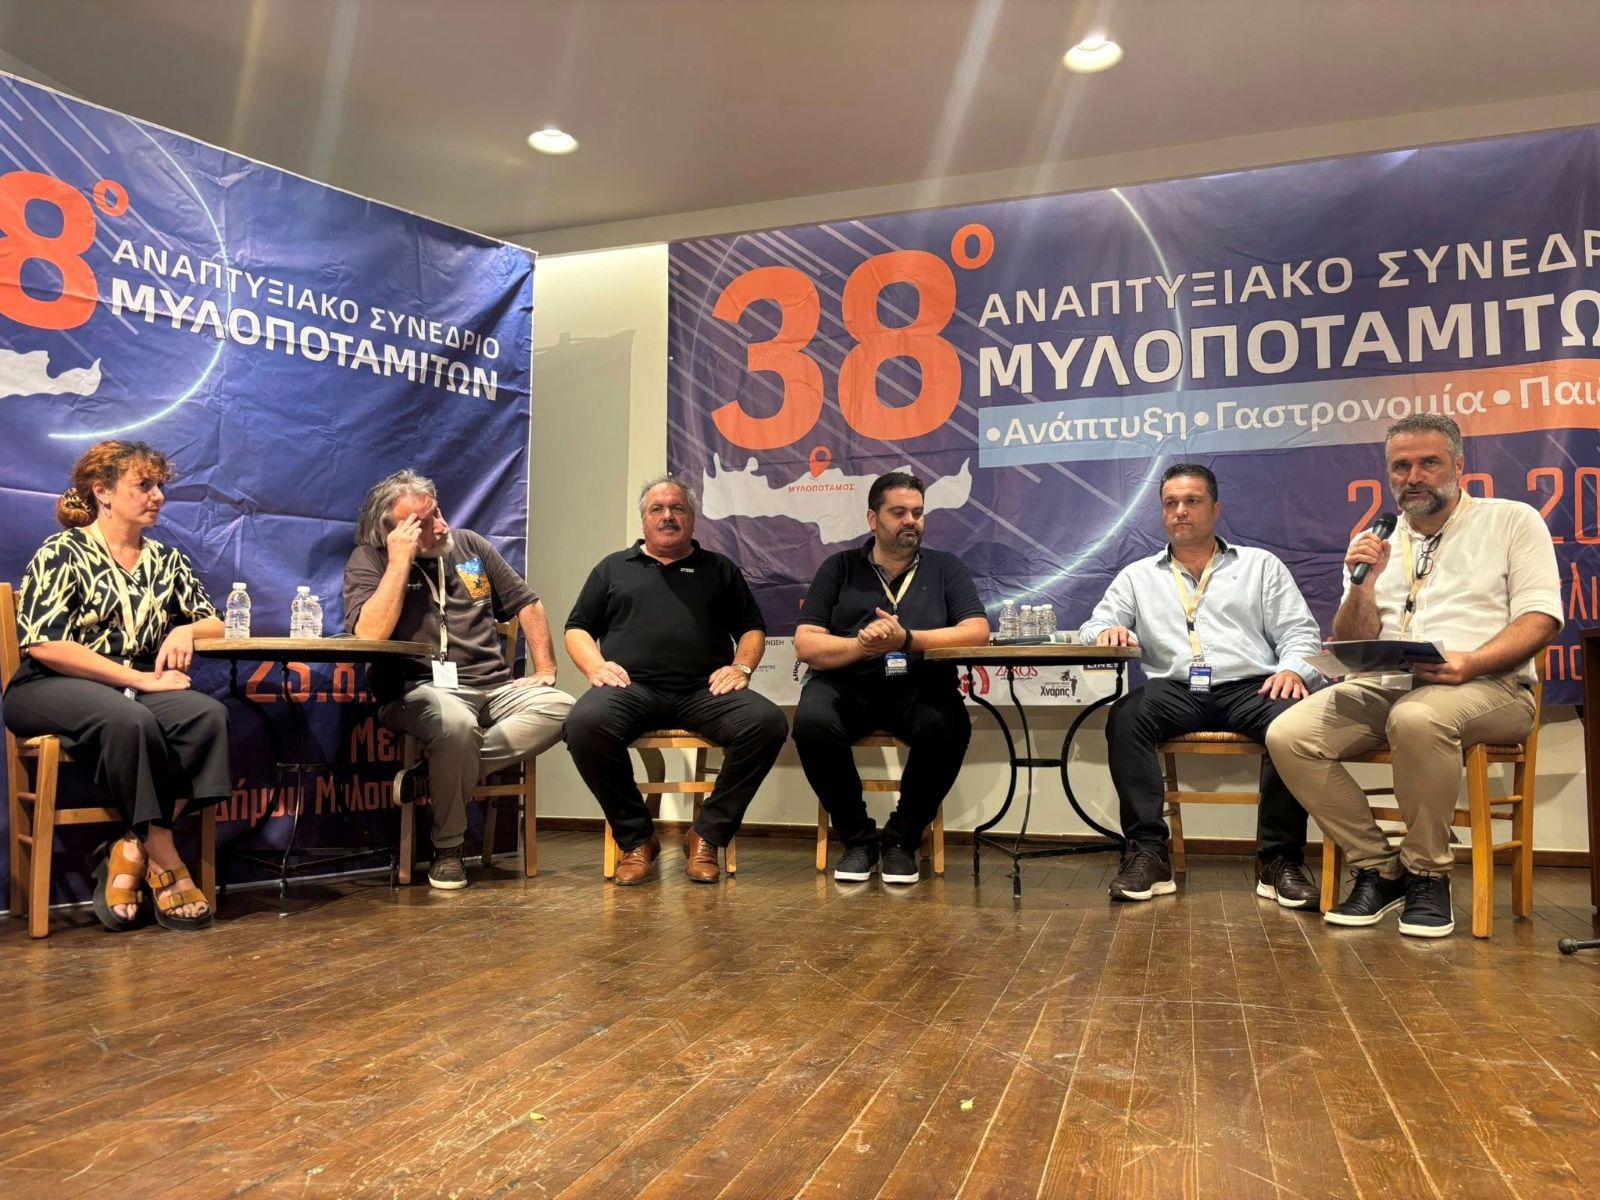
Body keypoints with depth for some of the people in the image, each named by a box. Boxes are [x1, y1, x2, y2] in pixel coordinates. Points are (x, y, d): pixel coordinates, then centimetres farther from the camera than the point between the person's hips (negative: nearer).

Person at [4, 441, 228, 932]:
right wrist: (140, 679, -18)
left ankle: (133, 851, -22)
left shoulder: (167, 560, 14)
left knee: (207, 714, -28)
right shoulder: (62, 553, -3)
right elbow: (44, 645, -13)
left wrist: (185, 631, -6)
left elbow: (214, 622, 19)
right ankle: (165, 863, -25)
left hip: (133, 691, 5)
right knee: (129, 719, -38)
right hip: (51, 691, -5)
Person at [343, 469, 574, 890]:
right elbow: (369, 634, -17)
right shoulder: (369, 560, 1)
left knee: (559, 709, -23)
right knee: (457, 724, -39)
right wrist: (400, 561, -15)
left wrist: (545, 670, 8)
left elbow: (527, 604, 19)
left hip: (495, 687, 5)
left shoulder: (469, 544, 14)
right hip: (421, 692, -5)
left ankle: (433, 778, -19)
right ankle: (447, 850, -14)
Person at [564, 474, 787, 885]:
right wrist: (595, 666, -2)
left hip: (704, 691, 1)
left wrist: (741, 667, -1)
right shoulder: (613, 567, 23)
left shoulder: (719, 569, 23)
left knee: (767, 722, -30)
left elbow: (752, 628, 20)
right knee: (584, 724, -35)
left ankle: (707, 835, -14)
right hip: (632, 688, 0)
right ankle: (636, 837, -14)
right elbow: (577, 629, 19)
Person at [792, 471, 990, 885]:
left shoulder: (945, 567, 14)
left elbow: (977, 632, -1)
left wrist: (907, 639, -16)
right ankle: (857, 837, -8)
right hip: (846, 683, 0)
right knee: (812, 723, -32)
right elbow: (805, 644, 2)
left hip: (919, 686, 0)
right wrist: (861, 646, -18)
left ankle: (902, 839, -8)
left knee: (949, 726, -33)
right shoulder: (840, 567, 12)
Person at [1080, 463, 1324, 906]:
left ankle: (1279, 860, -21)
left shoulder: (1261, 565, 17)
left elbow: (1299, 632, 11)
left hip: (1249, 688, 0)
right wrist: (1107, 631, -13)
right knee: (1125, 718, -32)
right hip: (1175, 692, 1)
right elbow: (1093, 627, 13)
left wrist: (1293, 670, -12)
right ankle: (1147, 854, -27)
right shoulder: (1137, 576, 19)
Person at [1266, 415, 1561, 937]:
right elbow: (1351, 647, 13)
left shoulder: (1512, 520, 9)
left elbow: (1541, 618, -3)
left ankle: (1427, 874, -17)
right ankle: (1379, 869, -6)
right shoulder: (1378, 545, 18)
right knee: (1287, 736, -21)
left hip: (1487, 685, -4)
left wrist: (1471, 663, -21)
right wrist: (1362, 587, -5)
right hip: (1387, 687, 4)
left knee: (1417, 717, -39)